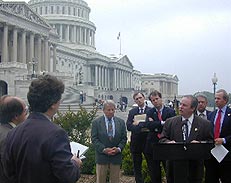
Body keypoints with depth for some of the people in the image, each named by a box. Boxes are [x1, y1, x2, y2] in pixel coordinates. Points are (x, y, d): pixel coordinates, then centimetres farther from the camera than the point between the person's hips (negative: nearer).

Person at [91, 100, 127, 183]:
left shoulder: (121, 122, 6)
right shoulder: (96, 122, -2)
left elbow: (124, 138, 5)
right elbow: (94, 139, -6)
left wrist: (119, 148, -12)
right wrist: (103, 149, -18)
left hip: (116, 155, 2)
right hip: (102, 155, -2)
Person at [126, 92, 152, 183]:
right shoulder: (132, 112, 6)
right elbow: (128, 126, -7)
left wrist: (138, 124, -17)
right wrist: (143, 128, -19)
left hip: (148, 141, -3)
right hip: (136, 142, 3)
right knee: (137, 166, 10)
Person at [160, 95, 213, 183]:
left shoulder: (205, 124, 0)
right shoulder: (170, 122, 5)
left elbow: (211, 142, -1)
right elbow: (162, 139, 5)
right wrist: (168, 142, -17)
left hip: (195, 167, -1)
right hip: (175, 165, 1)